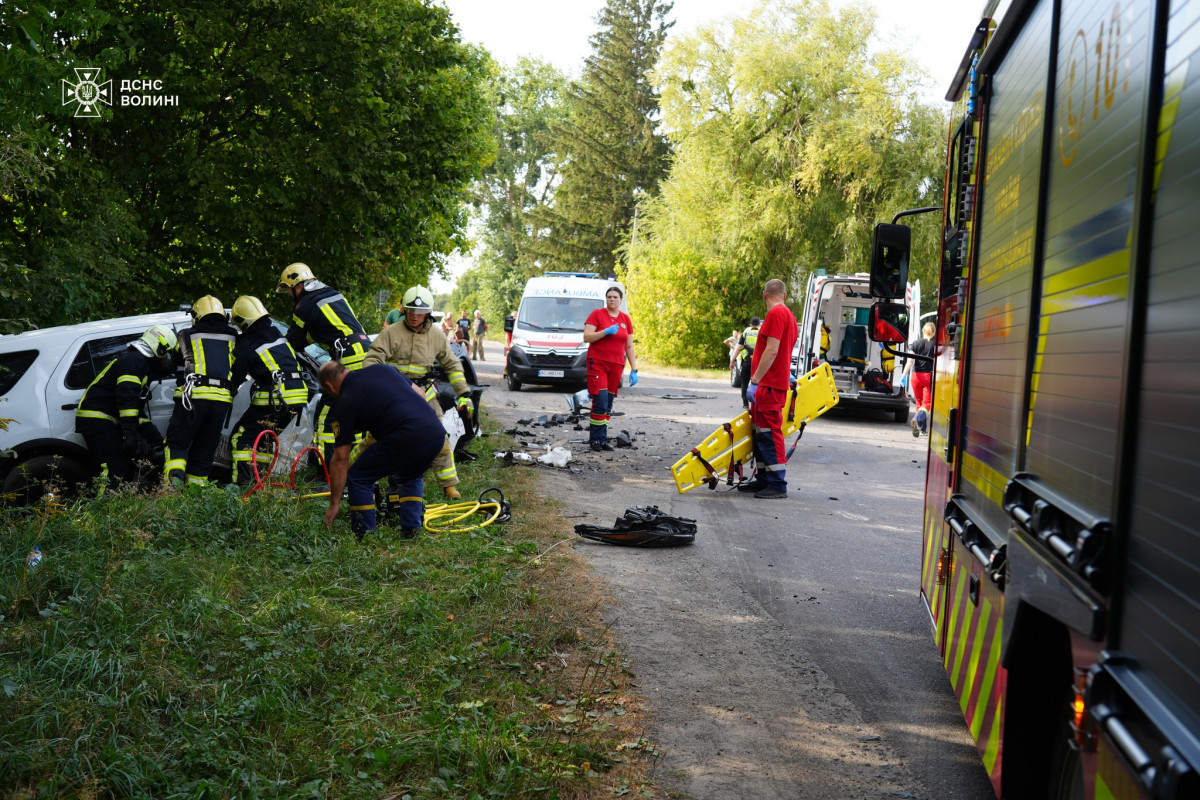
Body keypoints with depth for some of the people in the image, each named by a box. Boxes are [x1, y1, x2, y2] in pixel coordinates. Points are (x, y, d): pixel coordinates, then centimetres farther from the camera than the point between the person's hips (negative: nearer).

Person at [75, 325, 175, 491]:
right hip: (96, 419, -11)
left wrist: (154, 435, 21)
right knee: (117, 469, -18)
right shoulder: (134, 360, -11)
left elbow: (138, 407, 25)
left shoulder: (141, 362, 23)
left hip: (107, 421, 11)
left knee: (128, 466, 9)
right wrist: (130, 434, -28)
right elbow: (127, 399, -23)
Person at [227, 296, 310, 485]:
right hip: (298, 399, 8)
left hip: (274, 399, -7)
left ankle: (242, 483, -8)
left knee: (241, 439, 1)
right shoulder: (276, 333, 12)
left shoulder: (246, 344, -7)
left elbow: (234, 379, -3)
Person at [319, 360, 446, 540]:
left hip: (406, 440, -7)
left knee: (357, 478, 12)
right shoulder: (380, 369, 21)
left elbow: (340, 459, 8)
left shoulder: (345, 404, 6)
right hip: (437, 433, 7)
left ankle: (365, 538, 14)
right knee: (411, 478, 34)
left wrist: (334, 505, 15)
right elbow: (421, 395, 24)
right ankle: (411, 530, 26)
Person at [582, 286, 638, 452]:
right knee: (600, 403, -12)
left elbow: (629, 346, 14)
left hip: (616, 365, 4)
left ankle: (603, 439, 10)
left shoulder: (625, 319, 12)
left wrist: (634, 370, 9)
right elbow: (586, 337, -8)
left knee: (608, 405, 5)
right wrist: (606, 331, -18)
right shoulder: (597, 314, 1)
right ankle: (595, 439, -4)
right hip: (597, 363, -4)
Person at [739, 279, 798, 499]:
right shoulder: (788, 314, 17)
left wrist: (755, 381, -21)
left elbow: (772, 350, -21)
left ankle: (778, 486, -6)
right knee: (760, 432, 15)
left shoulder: (776, 313, -13)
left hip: (769, 385, -10)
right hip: (777, 382, 10)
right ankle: (763, 480, 21)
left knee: (769, 433, -8)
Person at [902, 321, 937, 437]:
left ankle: (923, 429, 18)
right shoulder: (935, 345, -4)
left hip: (916, 375, 2)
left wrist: (904, 375, -8)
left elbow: (910, 362, -6)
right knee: (927, 402, -2)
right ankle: (917, 419, -31)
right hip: (929, 376, -2)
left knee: (919, 402, 15)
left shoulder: (915, 344, 2)